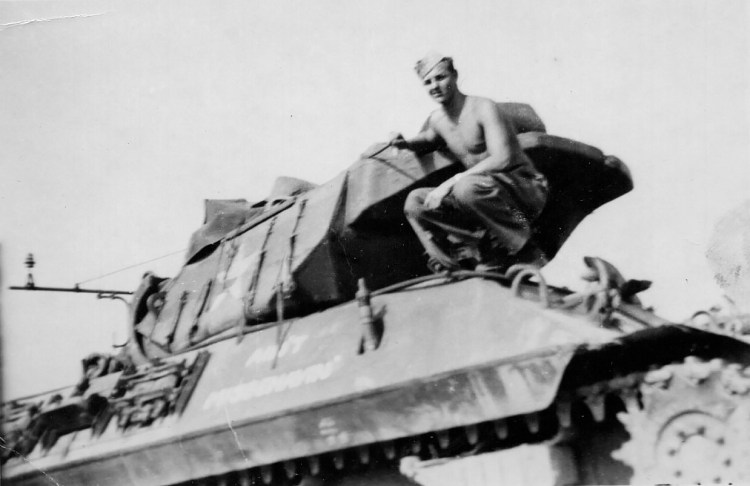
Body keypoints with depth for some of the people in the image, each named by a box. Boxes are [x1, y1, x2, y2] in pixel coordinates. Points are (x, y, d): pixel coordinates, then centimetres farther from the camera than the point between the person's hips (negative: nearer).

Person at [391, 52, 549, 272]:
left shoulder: (483, 108, -14)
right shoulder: (437, 119, 9)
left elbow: (502, 159, -26)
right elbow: (427, 140, 35)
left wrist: (452, 182, -28)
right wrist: (406, 144, 10)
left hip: (525, 188, -8)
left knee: (467, 187, -38)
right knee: (415, 202, -2)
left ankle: (525, 253, -22)